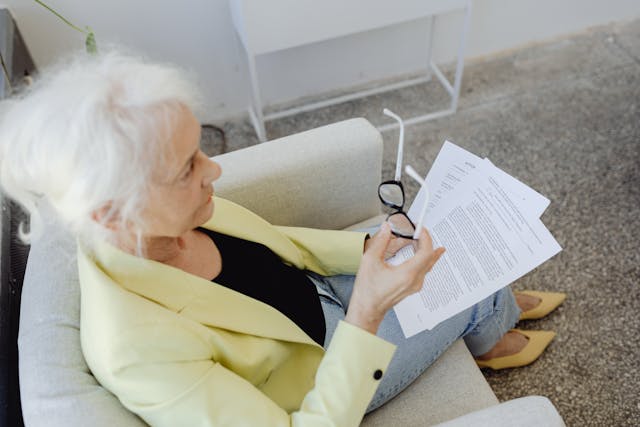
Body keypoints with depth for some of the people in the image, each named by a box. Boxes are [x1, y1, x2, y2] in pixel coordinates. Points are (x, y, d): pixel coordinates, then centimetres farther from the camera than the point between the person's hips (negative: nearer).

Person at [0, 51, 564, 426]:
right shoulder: (137, 347, -39)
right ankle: (490, 337, 41)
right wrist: (367, 314, -43)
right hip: (326, 365, -5)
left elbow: (273, 243, 0)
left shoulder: (172, 220, -19)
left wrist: (368, 247, -11)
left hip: (318, 287, 6)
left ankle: (494, 305, 44)